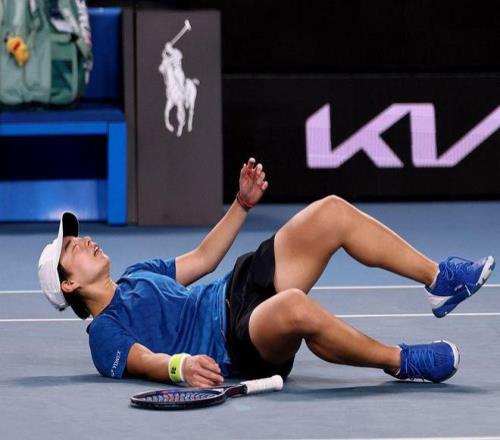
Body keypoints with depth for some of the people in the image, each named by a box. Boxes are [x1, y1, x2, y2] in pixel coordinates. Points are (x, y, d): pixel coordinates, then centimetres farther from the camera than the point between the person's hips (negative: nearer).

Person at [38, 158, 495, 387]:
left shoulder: (138, 274, 24)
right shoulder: (105, 332, -4)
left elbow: (201, 259, 32)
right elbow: (145, 360, -21)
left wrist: (242, 204, 25)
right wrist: (180, 365, -44)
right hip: (234, 346, -10)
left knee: (332, 212, -3)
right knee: (294, 307, -45)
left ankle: (439, 279, -1)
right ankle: (400, 361, -24)